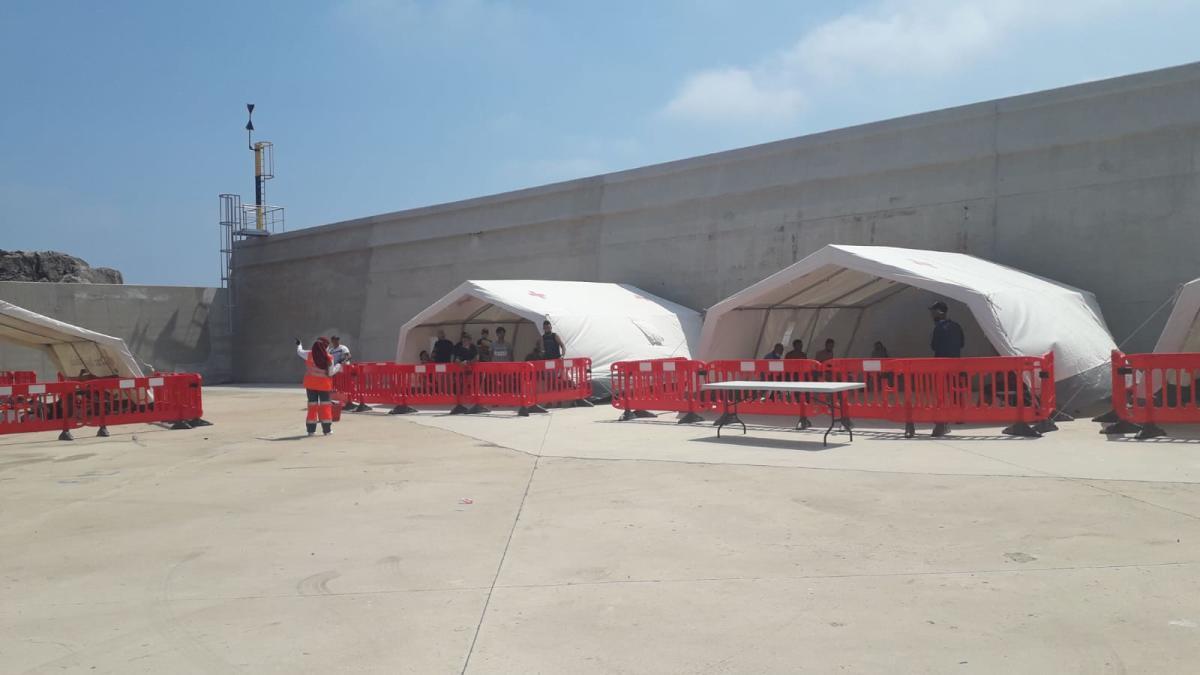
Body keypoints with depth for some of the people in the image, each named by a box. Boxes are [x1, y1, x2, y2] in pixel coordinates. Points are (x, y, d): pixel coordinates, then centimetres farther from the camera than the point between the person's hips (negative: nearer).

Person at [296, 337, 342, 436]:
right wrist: (339, 365, 4)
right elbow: (331, 372, -10)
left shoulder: (309, 355, -6)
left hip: (311, 384, 2)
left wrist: (299, 345, 31)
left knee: (312, 405, 9)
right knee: (325, 405, 7)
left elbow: (299, 352, 10)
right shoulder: (328, 358, -12)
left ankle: (311, 429, 11)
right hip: (324, 385, -2)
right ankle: (327, 429, 7)